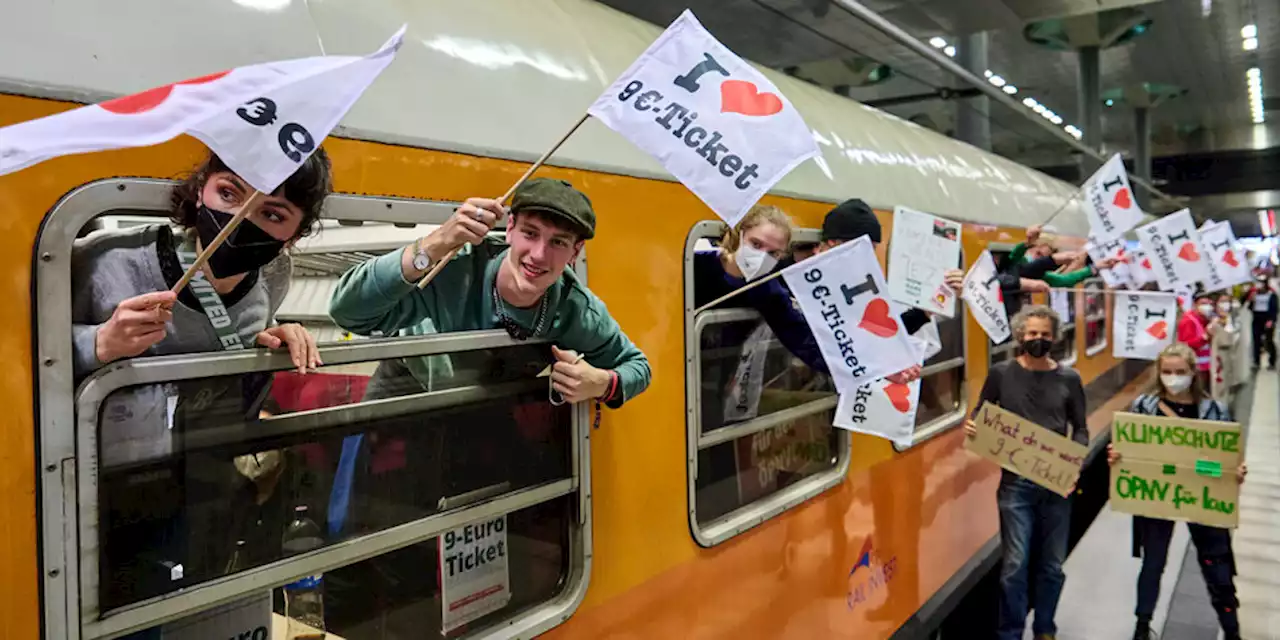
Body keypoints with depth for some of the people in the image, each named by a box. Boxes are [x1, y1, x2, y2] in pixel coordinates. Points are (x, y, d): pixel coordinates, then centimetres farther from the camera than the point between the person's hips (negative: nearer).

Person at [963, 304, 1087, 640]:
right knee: (1015, 565, -2)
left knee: (1051, 565, 13)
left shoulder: (1068, 378, 3)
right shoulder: (1001, 374, -2)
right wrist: (971, 427, -16)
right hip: (1015, 484, -2)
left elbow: (1080, 428, 9)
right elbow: (980, 417, 7)